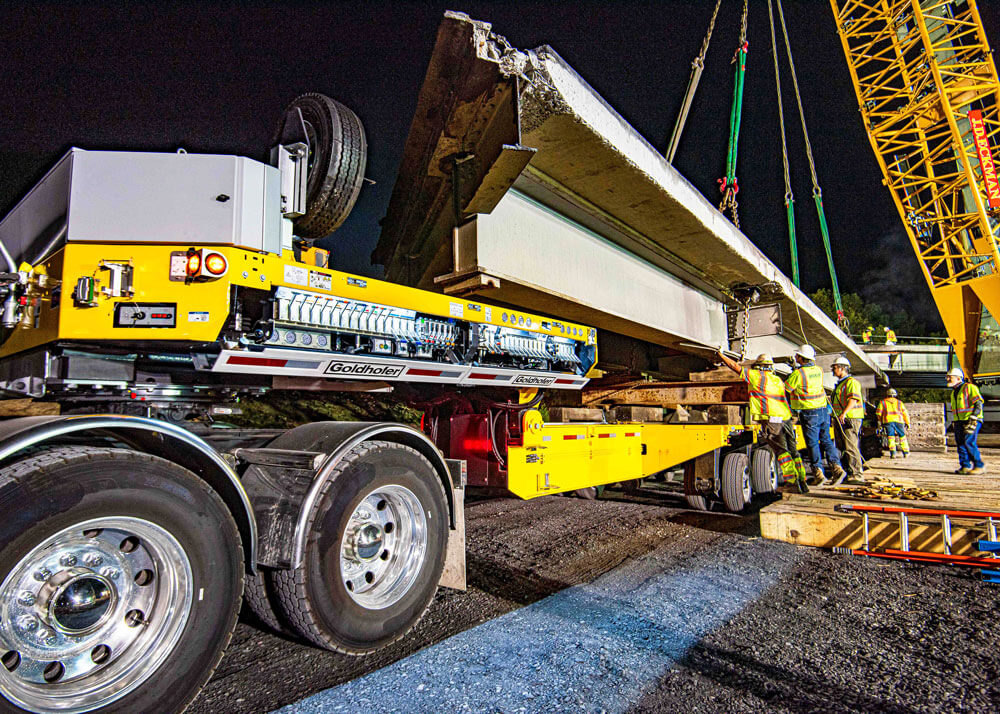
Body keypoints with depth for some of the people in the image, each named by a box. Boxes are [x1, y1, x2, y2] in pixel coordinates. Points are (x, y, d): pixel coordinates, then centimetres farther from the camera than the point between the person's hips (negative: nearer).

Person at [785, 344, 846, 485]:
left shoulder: (798, 373, -15)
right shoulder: (819, 370, 7)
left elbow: (786, 388, -4)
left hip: (809, 412, -6)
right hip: (823, 410, 6)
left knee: (812, 443, 0)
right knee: (826, 440, 13)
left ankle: (818, 473, 0)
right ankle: (836, 467, 5)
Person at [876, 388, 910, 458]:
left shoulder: (882, 402, 16)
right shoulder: (899, 402, 22)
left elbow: (878, 413, 9)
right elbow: (905, 413, 18)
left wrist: (881, 421, 22)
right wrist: (908, 423, 23)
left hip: (888, 420, -1)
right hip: (898, 420, 1)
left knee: (891, 437, -2)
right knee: (902, 436, 12)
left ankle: (893, 453, -11)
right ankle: (906, 453, 15)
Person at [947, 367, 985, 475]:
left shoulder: (969, 387, -6)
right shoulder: (954, 392, 20)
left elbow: (978, 403, -13)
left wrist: (973, 419, -20)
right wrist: (954, 422, 18)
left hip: (972, 420, -8)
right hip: (959, 421, 8)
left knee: (969, 442, -14)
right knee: (960, 443, 2)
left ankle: (979, 466, -5)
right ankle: (965, 466, 6)